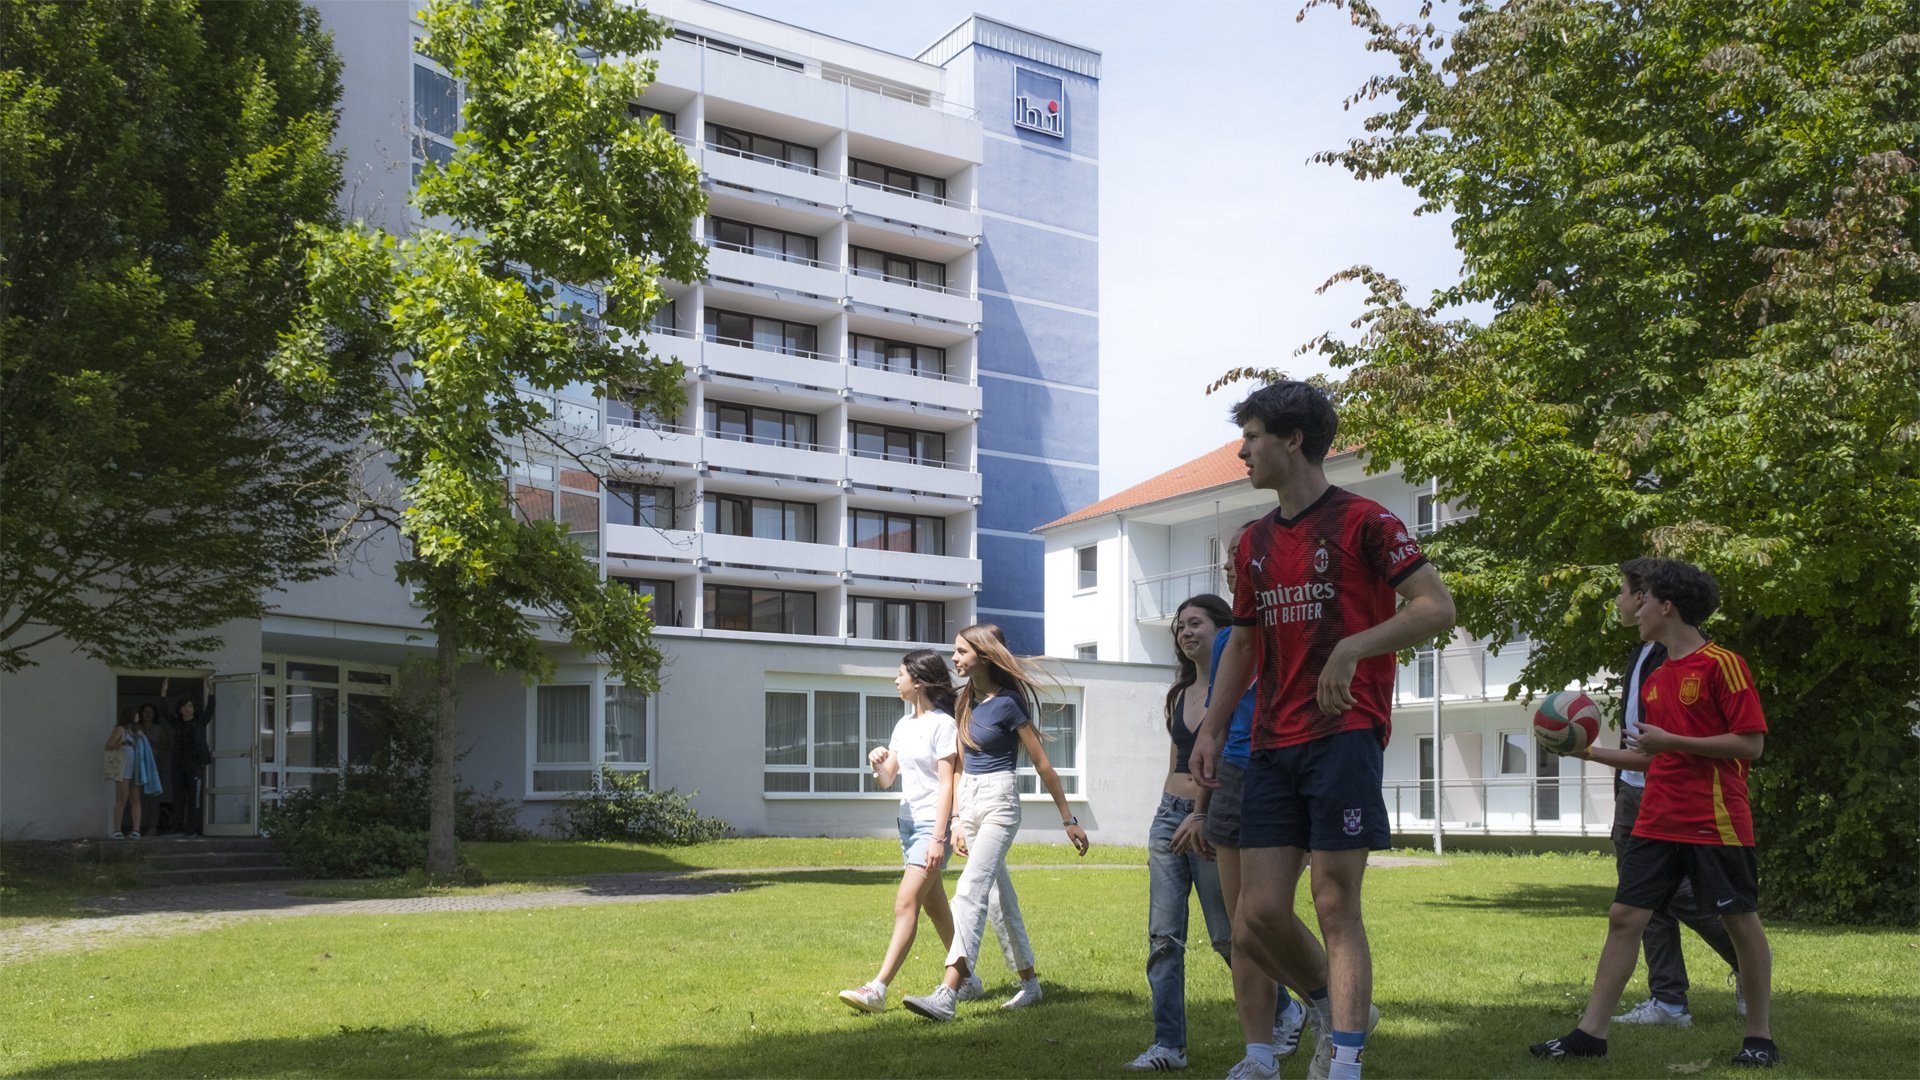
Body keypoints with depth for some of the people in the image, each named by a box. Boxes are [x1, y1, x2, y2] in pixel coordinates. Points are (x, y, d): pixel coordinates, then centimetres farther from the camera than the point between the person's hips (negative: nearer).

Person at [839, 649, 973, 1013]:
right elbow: (887, 780, 13)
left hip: (933, 823, -9)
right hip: (908, 821, 9)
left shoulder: (942, 724, -10)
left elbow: (946, 784, -14)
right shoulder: (904, 725, 14)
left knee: (906, 904, -14)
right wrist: (877, 764, -10)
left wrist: (938, 838, -20)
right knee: (934, 907, 14)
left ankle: (877, 989, -18)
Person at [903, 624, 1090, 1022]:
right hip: (969, 801, 9)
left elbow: (1042, 765, -8)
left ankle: (947, 995, -28)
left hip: (999, 802, -9)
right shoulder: (967, 700, 10)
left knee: (970, 890, -20)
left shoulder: (1007, 703, -12)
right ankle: (1029, 982, 26)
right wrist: (958, 822, 16)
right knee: (998, 897, 14)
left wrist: (1068, 819, -5)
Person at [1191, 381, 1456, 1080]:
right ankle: (1337, 1008, 27)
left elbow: (1438, 609, -8)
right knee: (1259, 919, 2)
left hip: (1344, 735, -6)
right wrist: (1212, 729, 16)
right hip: (1272, 747, 6)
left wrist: (1353, 646, -21)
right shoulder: (1254, 543, 17)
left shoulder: (1362, 521, -3)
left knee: (1336, 906, -7)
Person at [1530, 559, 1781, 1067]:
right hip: (1657, 822, 7)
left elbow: (1751, 743, -14)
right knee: (1624, 916, 2)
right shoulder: (1656, 678, 15)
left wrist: (1671, 741, -18)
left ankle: (1760, 1038, 18)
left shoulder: (1721, 664, -8)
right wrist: (1589, 752, 17)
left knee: (1741, 921, 4)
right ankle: (1591, 1032, 4)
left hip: (1716, 823, -7)